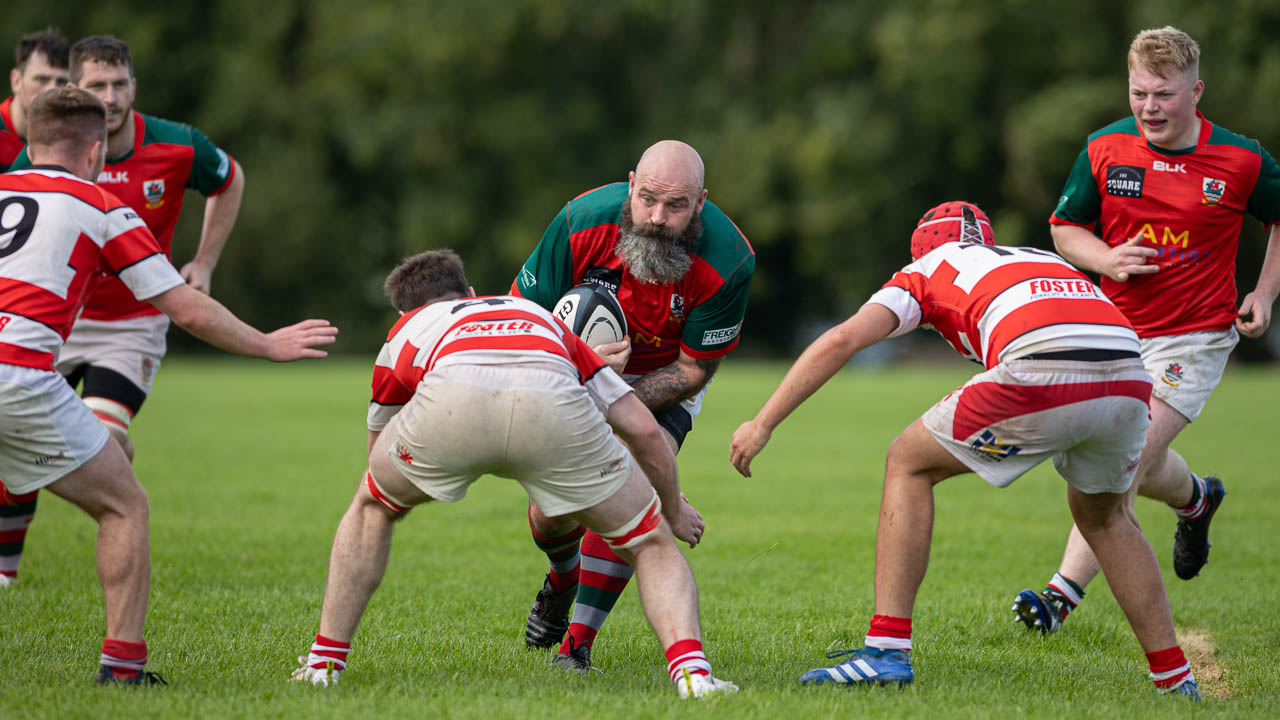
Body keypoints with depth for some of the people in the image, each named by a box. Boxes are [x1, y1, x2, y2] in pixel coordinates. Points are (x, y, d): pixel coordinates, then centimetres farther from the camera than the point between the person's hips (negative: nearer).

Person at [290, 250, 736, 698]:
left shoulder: (405, 332, 41)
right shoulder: (540, 317, 43)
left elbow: (377, 442, 56)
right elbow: (644, 429, 35)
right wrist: (674, 511, 51)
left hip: (449, 406, 0)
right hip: (552, 403, 0)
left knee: (372, 507, 34)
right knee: (651, 544, 20)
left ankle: (324, 662, 32)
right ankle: (691, 671, -3)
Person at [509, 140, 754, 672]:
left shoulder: (728, 262, -32)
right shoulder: (581, 223, -30)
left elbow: (694, 369, -19)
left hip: (667, 379, -1)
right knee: (551, 515, -3)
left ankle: (578, 643, -10)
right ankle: (563, 580, 36)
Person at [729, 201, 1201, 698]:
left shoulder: (927, 271, 25)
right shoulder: (1049, 261, 40)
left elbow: (843, 340, 12)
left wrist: (763, 424, 13)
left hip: (1042, 376, -5)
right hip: (1131, 381, 5)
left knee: (908, 465, 17)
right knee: (1103, 514, 34)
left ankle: (887, 650, 9)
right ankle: (1174, 677, 30)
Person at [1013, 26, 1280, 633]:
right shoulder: (1104, 150, -5)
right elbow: (1064, 226, 6)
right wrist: (1106, 259, -14)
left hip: (1194, 336, -4)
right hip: (1117, 328, 4)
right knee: (1140, 466, 13)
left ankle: (1064, 591, -17)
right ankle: (1196, 500, 48)